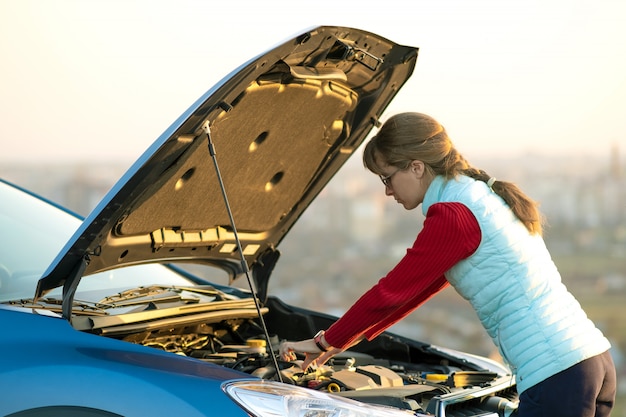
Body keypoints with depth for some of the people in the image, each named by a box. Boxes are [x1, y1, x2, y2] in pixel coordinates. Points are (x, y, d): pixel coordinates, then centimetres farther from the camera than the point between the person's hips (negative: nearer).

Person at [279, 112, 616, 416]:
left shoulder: (452, 215, -11)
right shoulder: (482, 197, 20)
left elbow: (390, 293, -6)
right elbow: (417, 288, 28)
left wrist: (325, 341, 7)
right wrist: (345, 339, 31)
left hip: (557, 376, -9)